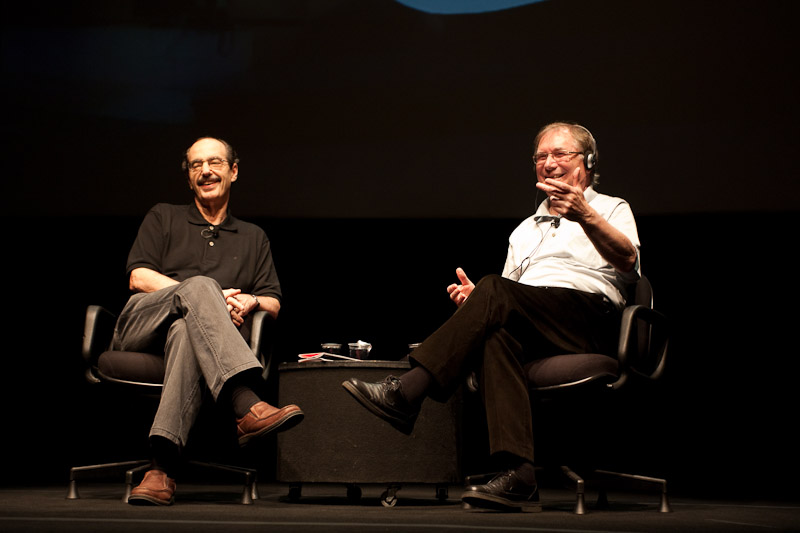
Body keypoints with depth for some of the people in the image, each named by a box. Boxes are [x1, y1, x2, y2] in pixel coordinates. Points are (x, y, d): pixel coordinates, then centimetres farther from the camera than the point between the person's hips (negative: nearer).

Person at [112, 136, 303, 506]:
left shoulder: (254, 238, 29)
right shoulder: (164, 218, 22)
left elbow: (273, 303, 20)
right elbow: (139, 278, 6)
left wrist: (251, 302, -7)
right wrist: (211, 298, -7)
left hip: (189, 329, 1)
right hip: (141, 324, -1)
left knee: (186, 331, -40)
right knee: (200, 285, -35)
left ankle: (162, 466, -57)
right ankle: (248, 409, -56)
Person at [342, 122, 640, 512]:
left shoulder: (612, 209, 20)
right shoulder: (524, 230, 36)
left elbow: (627, 261, -5)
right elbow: (507, 300, 26)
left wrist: (585, 215, -23)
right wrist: (477, 299, 2)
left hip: (590, 315, -4)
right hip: (529, 332, 4)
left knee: (497, 292, -31)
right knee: (496, 337, -35)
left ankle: (406, 392, -39)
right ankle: (518, 475, -47)